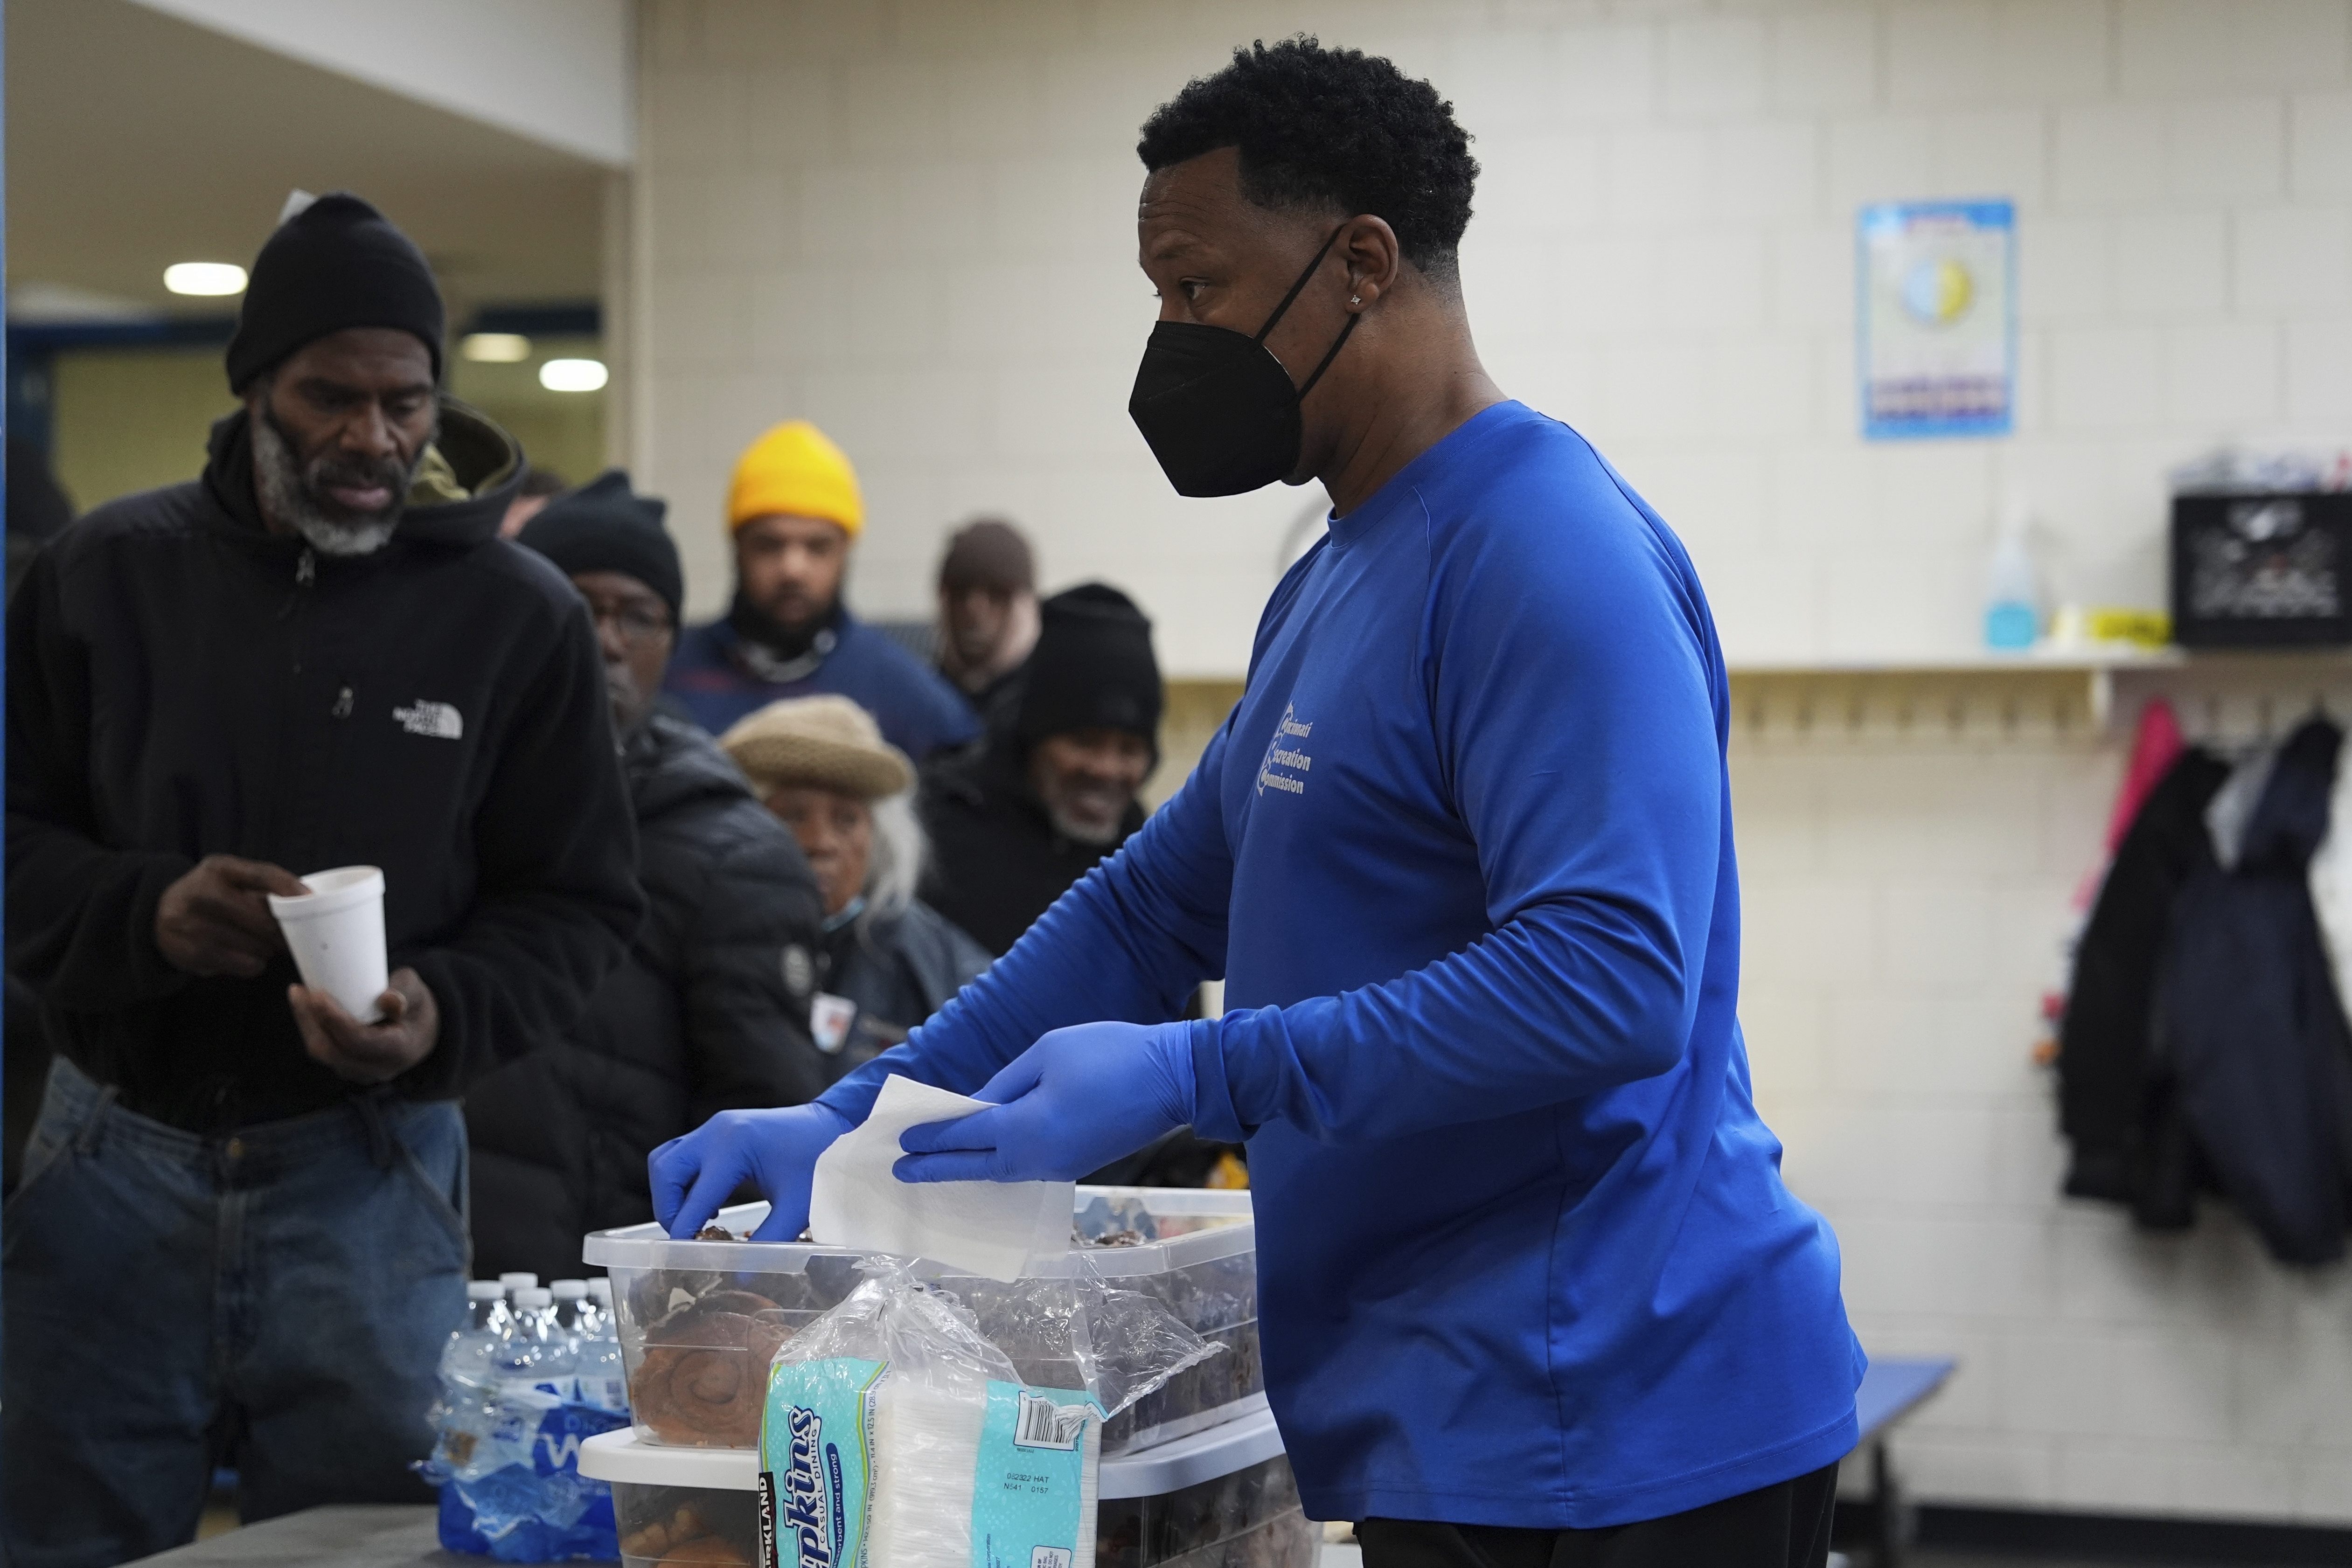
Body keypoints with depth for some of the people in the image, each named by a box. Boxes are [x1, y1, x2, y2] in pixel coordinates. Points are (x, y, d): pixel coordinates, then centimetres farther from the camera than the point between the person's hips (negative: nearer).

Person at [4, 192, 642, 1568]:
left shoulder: (521, 615, 1)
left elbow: (582, 903, 4)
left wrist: (444, 1014, -15)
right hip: (115, 1162, 1)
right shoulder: (111, 572, 3)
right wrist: (139, 912, -16)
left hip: (368, 1180, -1)